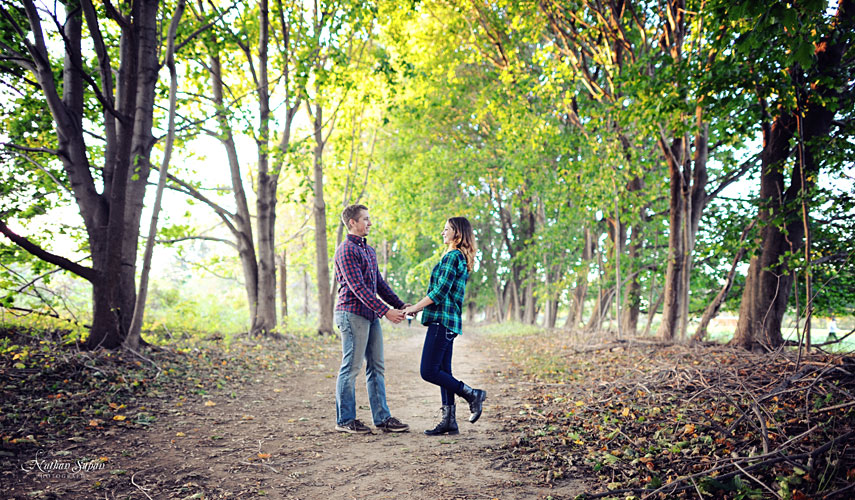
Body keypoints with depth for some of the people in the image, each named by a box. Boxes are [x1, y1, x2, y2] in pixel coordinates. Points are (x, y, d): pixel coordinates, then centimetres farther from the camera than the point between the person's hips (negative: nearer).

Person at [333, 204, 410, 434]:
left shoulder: (369, 250, 18)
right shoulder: (346, 250, -11)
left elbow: (379, 283, 21)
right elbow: (358, 287, -18)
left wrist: (400, 304, 12)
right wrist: (385, 311, -22)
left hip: (371, 315, 9)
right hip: (352, 314, -9)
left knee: (376, 367, 9)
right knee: (351, 368, -2)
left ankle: (382, 417, 15)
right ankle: (344, 420, 9)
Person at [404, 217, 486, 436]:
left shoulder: (452, 256, -12)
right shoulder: (462, 258, 19)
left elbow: (441, 291, -18)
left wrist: (415, 308, -8)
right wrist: (418, 305, 19)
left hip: (442, 319, -10)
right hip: (449, 321, 10)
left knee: (429, 371, -8)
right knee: (443, 372, 10)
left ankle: (472, 394, -1)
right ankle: (449, 421, 12)